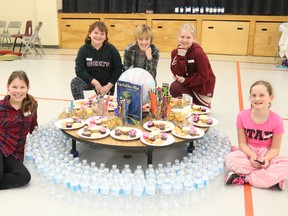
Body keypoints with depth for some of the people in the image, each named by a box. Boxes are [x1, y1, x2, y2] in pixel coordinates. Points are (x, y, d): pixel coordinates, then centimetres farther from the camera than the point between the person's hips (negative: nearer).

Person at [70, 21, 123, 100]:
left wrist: (108, 86, -15)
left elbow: (118, 69, -8)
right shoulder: (83, 50, -14)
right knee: (75, 82, -28)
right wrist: (95, 82, -24)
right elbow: (79, 70, -17)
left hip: (107, 84, 1)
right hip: (91, 80, 0)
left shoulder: (111, 50, -14)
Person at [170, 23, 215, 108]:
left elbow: (204, 76, -17)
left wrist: (185, 80, -21)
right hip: (188, 84, 4)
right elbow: (177, 74, -14)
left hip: (202, 86, -4)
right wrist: (181, 56, -22)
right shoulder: (175, 52, -4)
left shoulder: (198, 52, -19)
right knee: (174, 86, -23)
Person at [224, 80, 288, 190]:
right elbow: (242, 143, -7)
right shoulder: (242, 116, -11)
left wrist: (266, 159, -29)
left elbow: (275, 148, -9)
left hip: (267, 155, 0)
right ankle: (272, 178, -24)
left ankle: (244, 178, -24)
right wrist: (252, 155, -26)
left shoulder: (276, 121, -15)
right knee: (229, 159, -31)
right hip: (249, 153, 1)